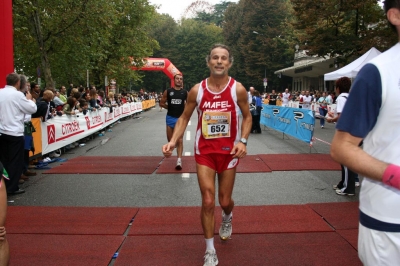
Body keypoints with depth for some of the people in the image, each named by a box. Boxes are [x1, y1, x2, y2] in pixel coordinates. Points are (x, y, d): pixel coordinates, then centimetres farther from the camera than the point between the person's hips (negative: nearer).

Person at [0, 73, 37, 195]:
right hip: (15, 133, -6)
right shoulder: (18, 94, -13)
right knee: (15, 161, 3)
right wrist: (29, 99, 8)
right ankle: (12, 187, 6)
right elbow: (32, 109, -7)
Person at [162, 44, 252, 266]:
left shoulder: (238, 89, -8)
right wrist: (173, 141, -11)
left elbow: (247, 116, 3)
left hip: (229, 151, 0)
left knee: (225, 200, 11)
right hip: (204, 151, 0)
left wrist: (243, 141, -13)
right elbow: (184, 117, 3)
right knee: (208, 201, -5)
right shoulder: (197, 90, -6)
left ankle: (227, 218, 52)